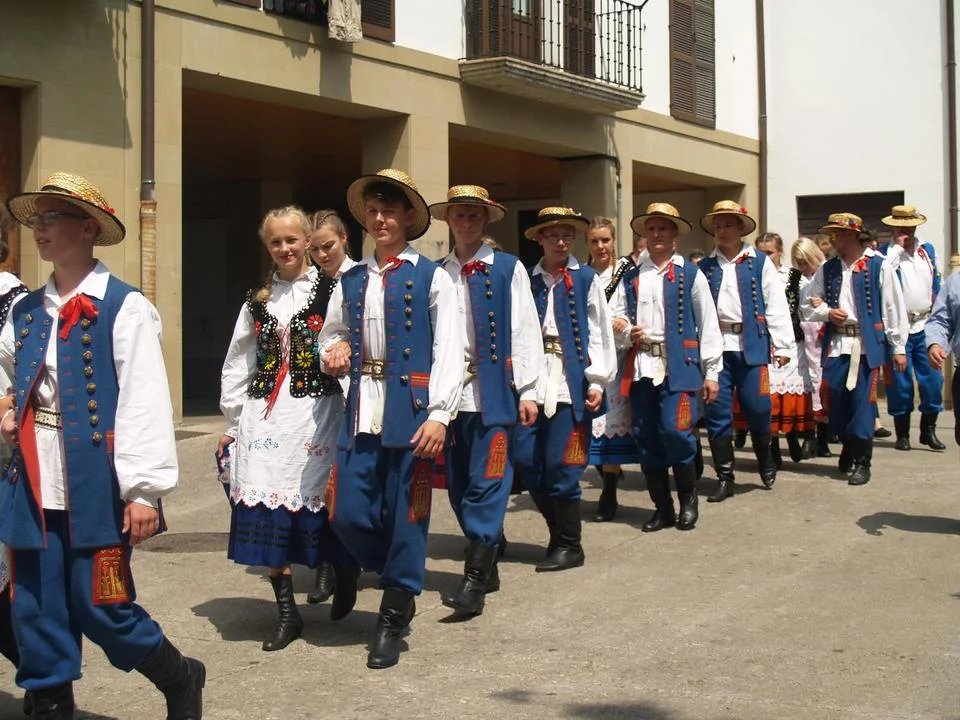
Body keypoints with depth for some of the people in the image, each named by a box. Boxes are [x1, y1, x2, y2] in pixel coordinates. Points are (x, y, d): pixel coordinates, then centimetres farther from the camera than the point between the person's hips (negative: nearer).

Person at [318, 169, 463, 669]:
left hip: (411, 411, -4)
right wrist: (333, 353, 0)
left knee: (405, 513, 0)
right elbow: (331, 334, 25)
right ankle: (403, 578, 26)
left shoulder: (430, 277, 0)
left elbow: (449, 350, -5)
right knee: (348, 514, 0)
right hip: (361, 411, 4)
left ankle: (393, 618, 15)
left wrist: (439, 415, -14)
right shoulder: (351, 281, 14)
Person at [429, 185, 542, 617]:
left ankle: (475, 582, -7)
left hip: (493, 391, -4)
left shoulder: (508, 269, 3)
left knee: (486, 484, -8)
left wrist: (528, 391, -6)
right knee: (459, 487, 9)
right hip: (450, 392, 4)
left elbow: (524, 331, 0)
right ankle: (487, 565, 23)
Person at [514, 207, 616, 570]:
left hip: (572, 382, -3)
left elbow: (599, 334, 1)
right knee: (525, 460, 1)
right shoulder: (528, 280, 9)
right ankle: (558, 529, 21)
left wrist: (598, 382, -6)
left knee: (561, 464, -4)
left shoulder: (586, 280, 3)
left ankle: (569, 545, 11)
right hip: (534, 380, 3)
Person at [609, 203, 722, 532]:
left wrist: (711, 371, -2)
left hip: (678, 365, -4)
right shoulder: (631, 278, 13)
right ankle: (662, 507, 17)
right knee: (646, 438, 5)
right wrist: (627, 333, -8)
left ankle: (688, 500, 9)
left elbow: (708, 323, 1)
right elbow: (614, 319, 15)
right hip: (641, 366, 4)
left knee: (675, 431, -13)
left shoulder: (690, 274, 3)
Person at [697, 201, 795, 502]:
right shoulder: (705, 267, 11)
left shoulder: (760, 263, 5)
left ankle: (766, 462, 27)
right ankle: (724, 478, 12)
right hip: (715, 345, 2)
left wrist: (783, 345, -5)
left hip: (751, 345, -2)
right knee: (717, 412, 1)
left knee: (757, 408, -2)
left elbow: (776, 304, 1)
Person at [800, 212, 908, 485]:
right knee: (835, 401, 6)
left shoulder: (879, 267, -2)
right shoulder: (828, 268, 12)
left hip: (866, 346, -4)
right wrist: (826, 312, -3)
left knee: (862, 402, -6)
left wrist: (899, 347, -4)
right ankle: (849, 450, 28)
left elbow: (894, 309, -2)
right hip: (836, 345, 5)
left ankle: (862, 462, 5)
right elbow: (806, 303, 17)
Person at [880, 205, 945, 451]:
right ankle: (902, 433, 11)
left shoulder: (928, 250, 12)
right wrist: (898, 247, -16)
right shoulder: (887, 253, -2)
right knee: (900, 382, 1)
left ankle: (928, 430, 12)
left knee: (932, 379, 1)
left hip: (925, 326, 4)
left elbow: (936, 283, 19)